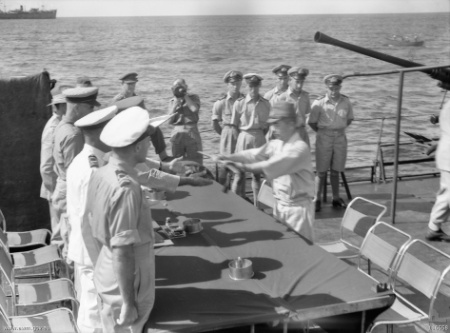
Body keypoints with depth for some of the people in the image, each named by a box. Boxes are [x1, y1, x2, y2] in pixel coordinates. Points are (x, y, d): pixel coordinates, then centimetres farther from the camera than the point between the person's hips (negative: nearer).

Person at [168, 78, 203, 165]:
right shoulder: (172, 102, 11)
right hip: (177, 134, 3)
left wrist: (185, 96, -9)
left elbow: (195, 109, -19)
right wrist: (175, 105, -5)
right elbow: (170, 121, 3)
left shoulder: (193, 98, 4)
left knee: (196, 162, -1)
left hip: (192, 133, -3)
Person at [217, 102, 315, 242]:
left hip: (298, 207, -7)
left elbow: (275, 165, -32)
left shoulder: (300, 147, -20)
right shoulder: (275, 144, 5)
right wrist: (229, 158, -16)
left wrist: (245, 167, -38)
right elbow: (255, 154, -2)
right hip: (279, 204, 7)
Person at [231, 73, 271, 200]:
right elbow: (234, 124, 3)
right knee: (240, 170, 0)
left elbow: (267, 124, 10)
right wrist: (244, 135, 5)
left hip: (259, 138, 2)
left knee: (257, 172, 10)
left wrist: (261, 135, 5)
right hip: (244, 137, -2)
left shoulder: (265, 104, 1)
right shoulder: (239, 103, -4)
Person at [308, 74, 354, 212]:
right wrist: (322, 132, 2)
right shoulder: (319, 103, -11)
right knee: (321, 171, 0)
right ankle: (317, 200, 8)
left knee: (335, 171, 12)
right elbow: (312, 122, -3)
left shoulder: (346, 102, 0)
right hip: (324, 138, -3)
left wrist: (339, 129, 8)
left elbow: (349, 119, 15)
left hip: (340, 138, 3)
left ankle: (336, 198, 21)